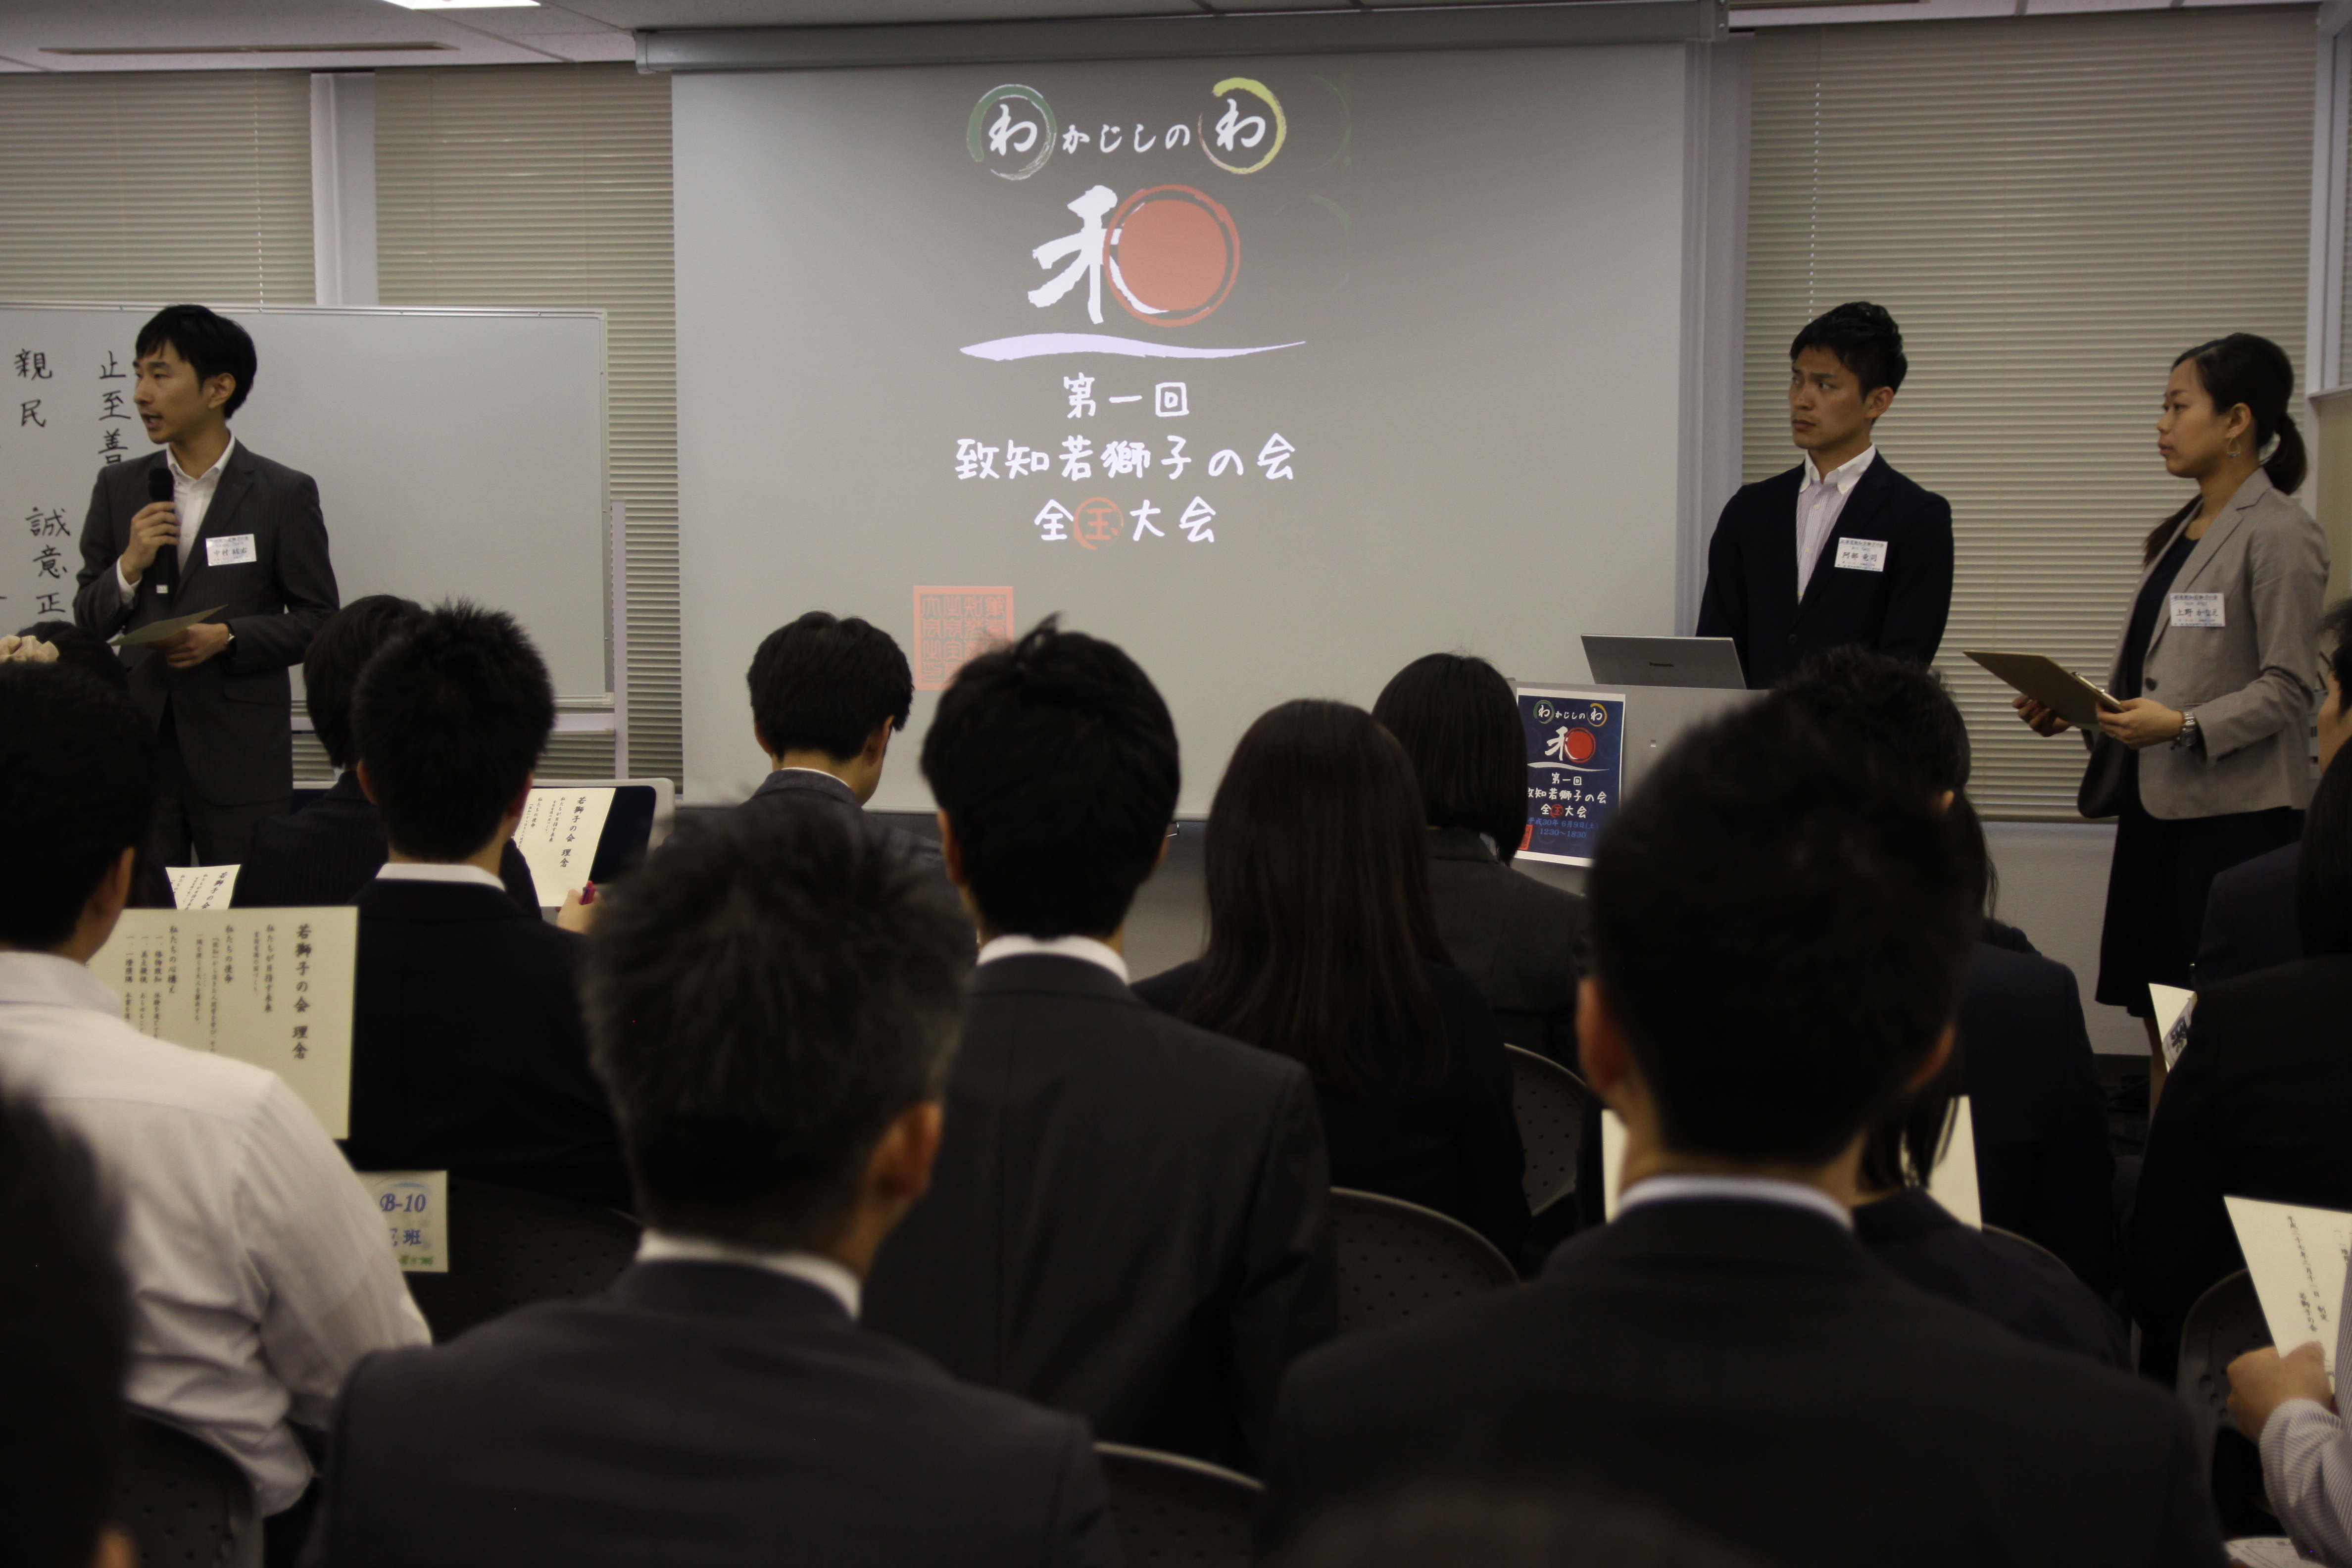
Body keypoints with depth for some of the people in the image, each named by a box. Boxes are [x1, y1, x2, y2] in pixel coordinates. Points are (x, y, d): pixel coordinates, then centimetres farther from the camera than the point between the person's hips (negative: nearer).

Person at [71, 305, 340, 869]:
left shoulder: (284, 494, -1)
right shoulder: (119, 488, 10)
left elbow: (319, 620, 0)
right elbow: (87, 620, 12)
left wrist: (228, 637, -15)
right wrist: (129, 567, -8)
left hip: (242, 752, -3)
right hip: (139, 739, 3)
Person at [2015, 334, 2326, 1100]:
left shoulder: (2277, 534, -10)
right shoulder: (2180, 532, 16)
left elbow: (2289, 688, -14)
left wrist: (2186, 727, -24)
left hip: (2234, 813, -8)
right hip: (2157, 803, 8)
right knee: (2160, 1016, 9)